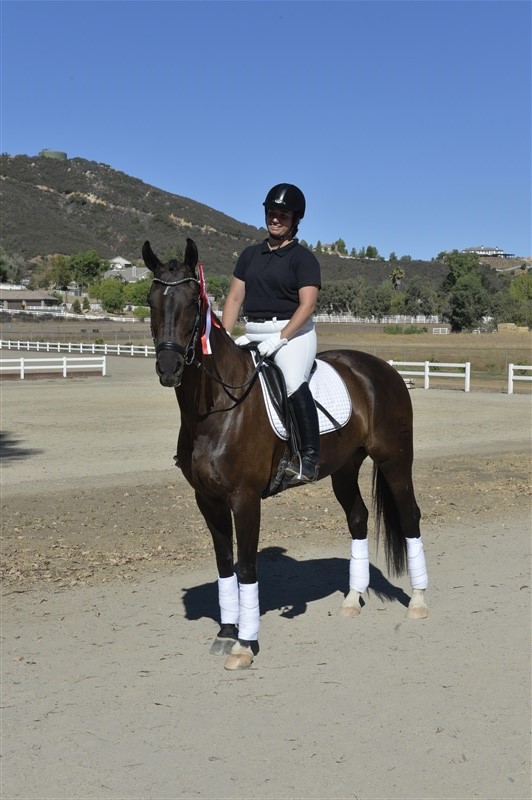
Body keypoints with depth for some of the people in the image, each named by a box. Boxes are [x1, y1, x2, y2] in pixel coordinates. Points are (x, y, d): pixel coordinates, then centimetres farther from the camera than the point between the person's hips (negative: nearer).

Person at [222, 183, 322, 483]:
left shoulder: (303, 258, -1)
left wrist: (280, 338, -22)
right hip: (253, 334, 7)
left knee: (293, 381, -32)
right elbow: (235, 298, 12)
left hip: (293, 333, -7)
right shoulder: (250, 255, 16)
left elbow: (307, 304, -11)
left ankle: (309, 458, -31)